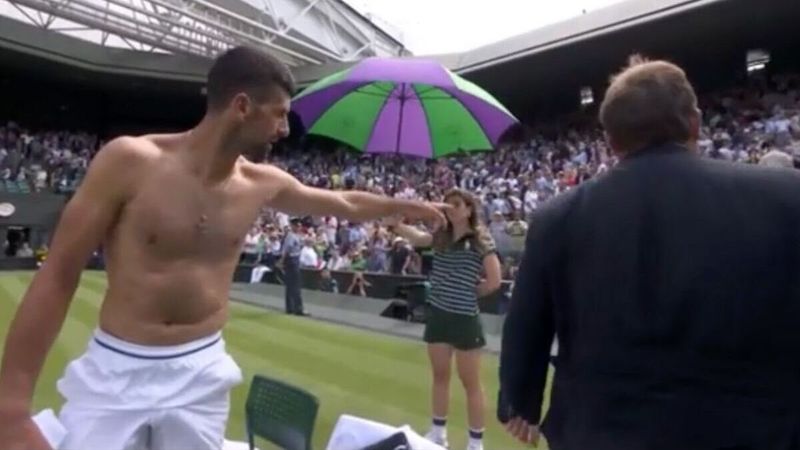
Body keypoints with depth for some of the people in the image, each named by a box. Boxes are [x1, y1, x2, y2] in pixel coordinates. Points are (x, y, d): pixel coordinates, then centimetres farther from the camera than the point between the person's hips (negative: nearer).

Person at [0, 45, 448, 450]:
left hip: (201, 375, 3)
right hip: (113, 372, -2)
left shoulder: (263, 184, -2)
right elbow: (58, 275, -11)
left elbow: (344, 202, 15)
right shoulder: (130, 161, -14)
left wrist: (410, 207, 25)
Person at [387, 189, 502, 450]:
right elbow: (415, 236, -3)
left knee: (470, 383, 7)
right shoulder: (441, 237, 7)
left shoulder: (481, 240, -9)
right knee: (440, 376, 18)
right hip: (437, 315, 6)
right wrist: (393, 222, -18)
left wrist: (470, 292, 0)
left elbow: (494, 281, -11)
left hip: (464, 318, -5)